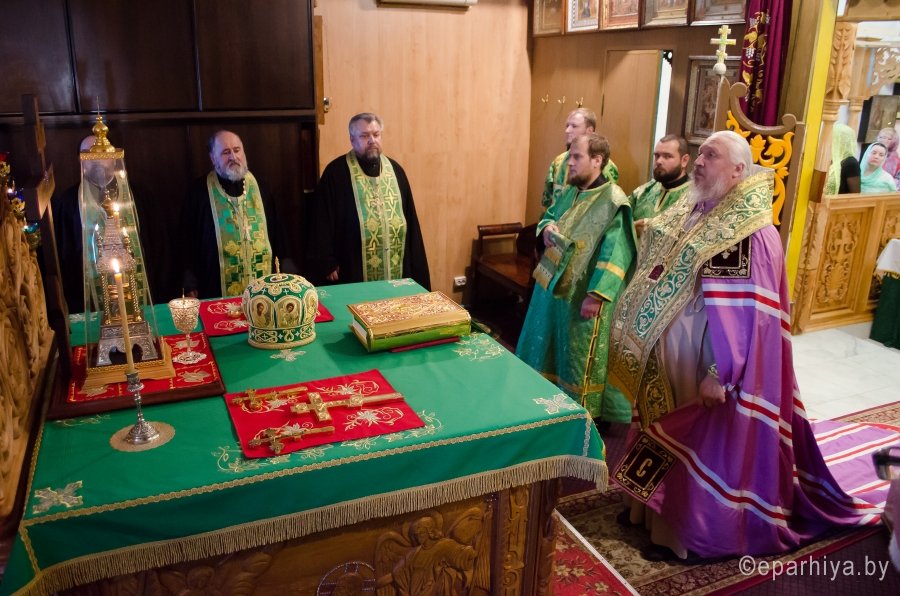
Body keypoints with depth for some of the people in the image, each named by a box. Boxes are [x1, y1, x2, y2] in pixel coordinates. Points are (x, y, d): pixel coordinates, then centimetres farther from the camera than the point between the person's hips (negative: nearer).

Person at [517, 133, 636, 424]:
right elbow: (548, 216, 21)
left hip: (583, 294, -8)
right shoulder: (569, 193, 8)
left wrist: (596, 294, -26)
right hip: (554, 284, 8)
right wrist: (547, 228, -4)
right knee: (549, 344, 20)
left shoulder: (613, 201, -17)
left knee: (579, 356, 5)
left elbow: (614, 254, -22)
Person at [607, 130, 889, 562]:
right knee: (665, 433, 21)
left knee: (701, 445, 6)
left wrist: (720, 373, -24)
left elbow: (744, 314, -23)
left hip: (702, 363, -8)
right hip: (668, 357, 8)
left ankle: (686, 533, 23)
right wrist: (643, 341, 15)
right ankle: (654, 508, 39)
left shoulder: (751, 234, -19)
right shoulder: (689, 213, 6)